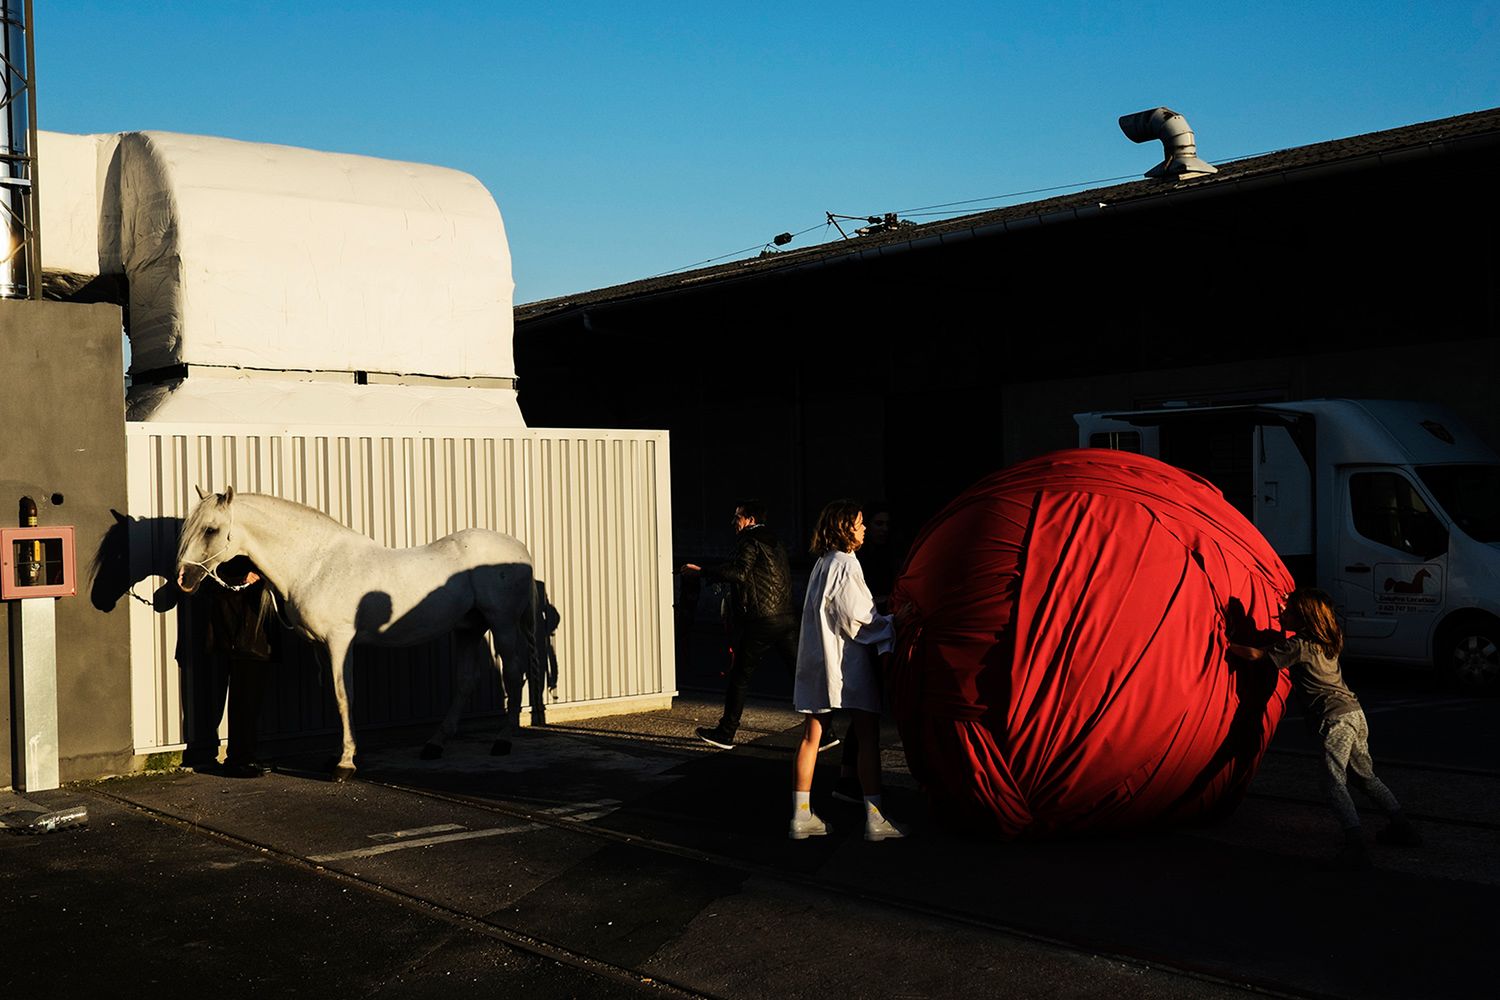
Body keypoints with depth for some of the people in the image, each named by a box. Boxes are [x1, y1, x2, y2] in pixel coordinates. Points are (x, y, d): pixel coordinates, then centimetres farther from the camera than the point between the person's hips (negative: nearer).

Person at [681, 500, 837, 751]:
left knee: (739, 677, 4)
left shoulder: (750, 542, -7)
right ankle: (824, 732, 1)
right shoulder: (775, 542, 20)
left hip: (761, 622, -8)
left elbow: (739, 572, -23)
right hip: (787, 618, 8)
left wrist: (702, 571, -19)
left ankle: (725, 733, 12)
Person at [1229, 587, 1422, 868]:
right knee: (1365, 776, 21)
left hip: (1336, 718, -9)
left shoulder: (1298, 646, -7)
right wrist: (1293, 605, 39)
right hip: (1355, 713, 9)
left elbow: (1256, 654, -7)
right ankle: (1403, 827, 23)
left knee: (1334, 783, -14)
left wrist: (1226, 644, 7)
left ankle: (1354, 842, -28)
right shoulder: (1328, 642, 16)